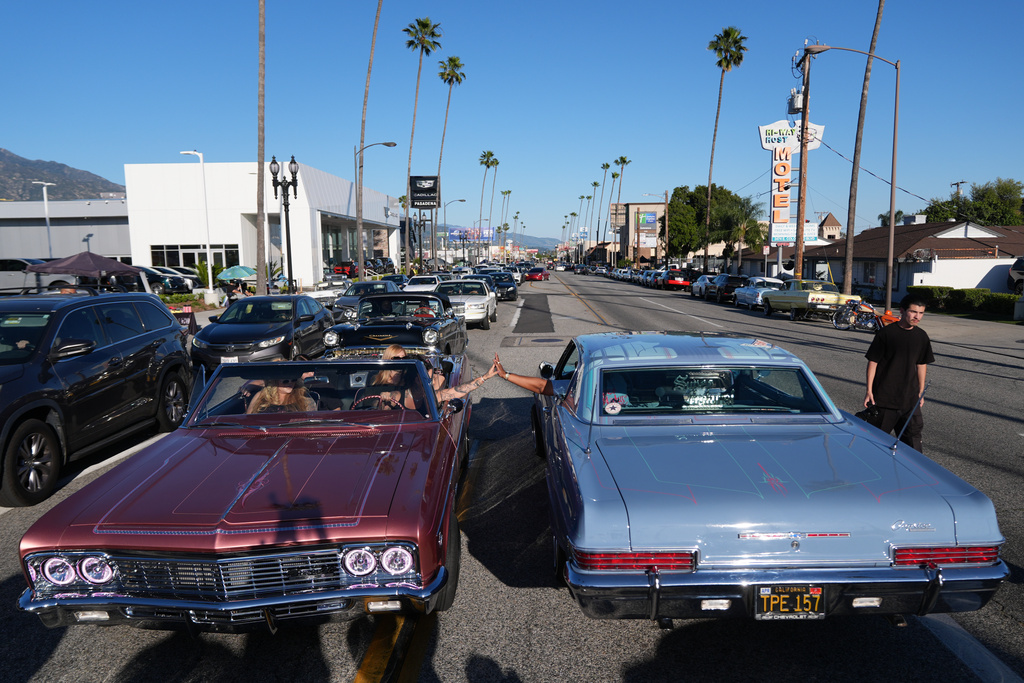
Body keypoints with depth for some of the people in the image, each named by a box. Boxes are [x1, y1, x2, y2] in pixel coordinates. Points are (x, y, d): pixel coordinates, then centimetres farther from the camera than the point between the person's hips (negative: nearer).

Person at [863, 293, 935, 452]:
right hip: (884, 395, -4)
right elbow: (873, 362, -7)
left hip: (910, 397, 4)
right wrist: (869, 391, -9)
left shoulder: (922, 336, 5)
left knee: (913, 433, 5)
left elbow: (921, 364, 15)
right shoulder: (886, 333, -9)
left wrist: (921, 392, 15)